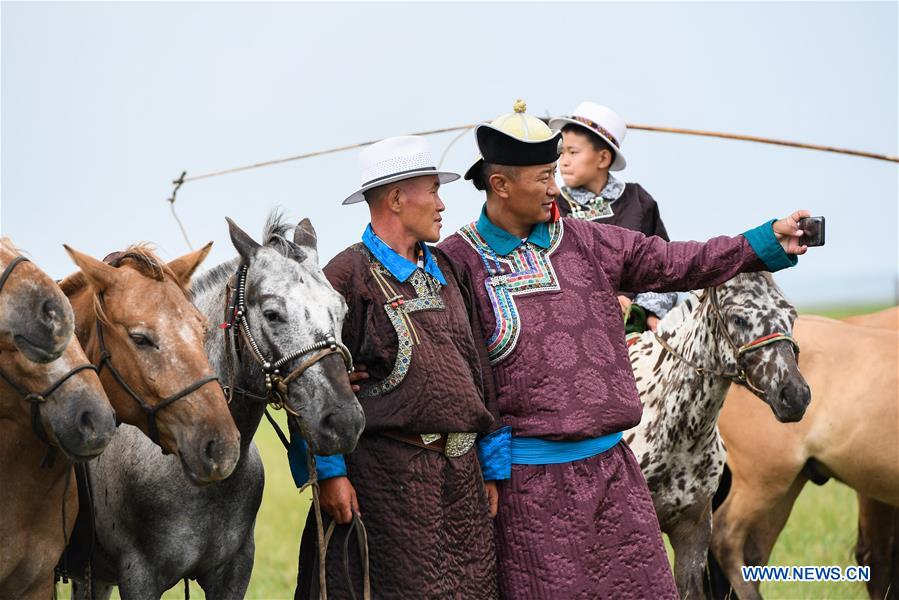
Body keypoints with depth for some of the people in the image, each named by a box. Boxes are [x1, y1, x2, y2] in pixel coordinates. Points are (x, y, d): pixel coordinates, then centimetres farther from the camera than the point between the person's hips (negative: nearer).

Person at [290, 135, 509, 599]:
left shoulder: (448, 273, 16)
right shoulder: (349, 277, -5)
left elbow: (480, 373, 18)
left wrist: (495, 467, 15)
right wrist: (331, 472, -14)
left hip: (463, 473, 7)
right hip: (385, 472, -7)